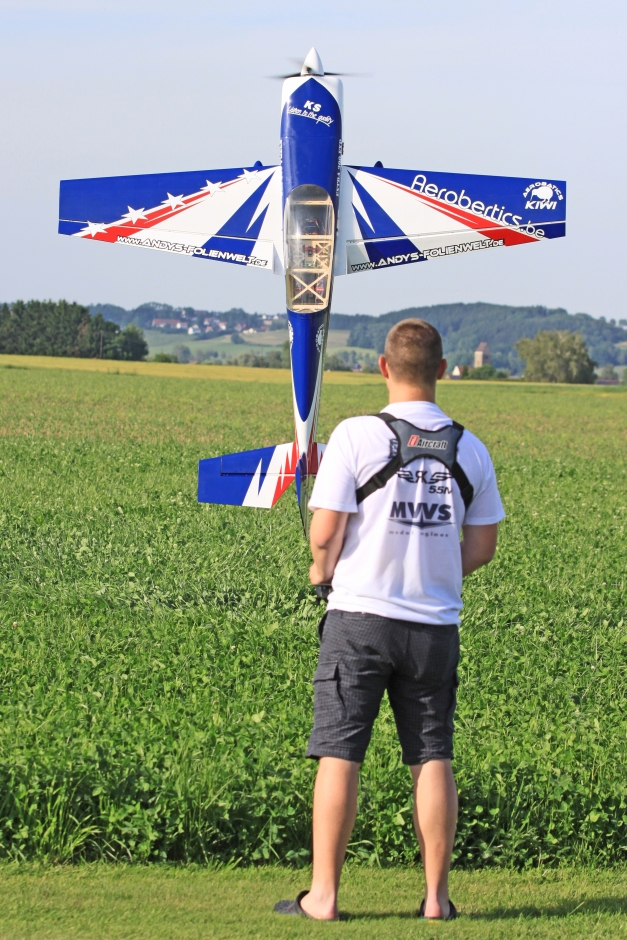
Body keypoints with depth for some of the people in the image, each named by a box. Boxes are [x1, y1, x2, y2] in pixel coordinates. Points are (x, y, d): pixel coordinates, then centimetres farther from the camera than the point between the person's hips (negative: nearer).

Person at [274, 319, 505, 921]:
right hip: (436, 625, 3)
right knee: (433, 759, 8)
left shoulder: (357, 436, -9)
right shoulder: (470, 449, 3)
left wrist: (322, 571, 10)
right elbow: (482, 548, 9)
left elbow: (325, 533, -11)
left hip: (361, 617, -3)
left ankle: (323, 895, 1)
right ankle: (436, 896, 9)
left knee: (339, 757, 1)